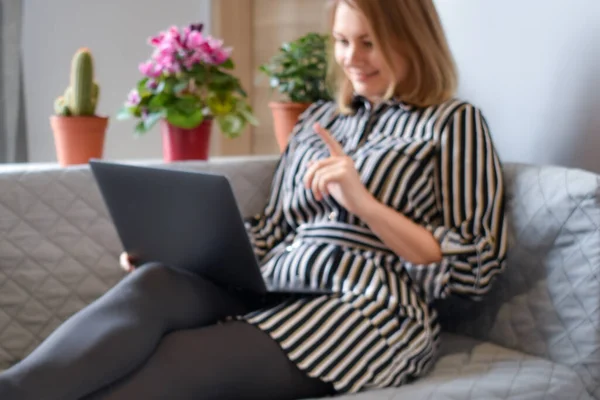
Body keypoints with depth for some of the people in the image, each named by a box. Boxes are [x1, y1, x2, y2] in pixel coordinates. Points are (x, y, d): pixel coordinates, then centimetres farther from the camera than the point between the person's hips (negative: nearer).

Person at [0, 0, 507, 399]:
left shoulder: (454, 124, 4)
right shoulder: (319, 119, 22)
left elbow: (474, 269, -3)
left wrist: (363, 202, -14)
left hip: (370, 310, -5)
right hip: (275, 290, 5)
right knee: (156, 284, -29)